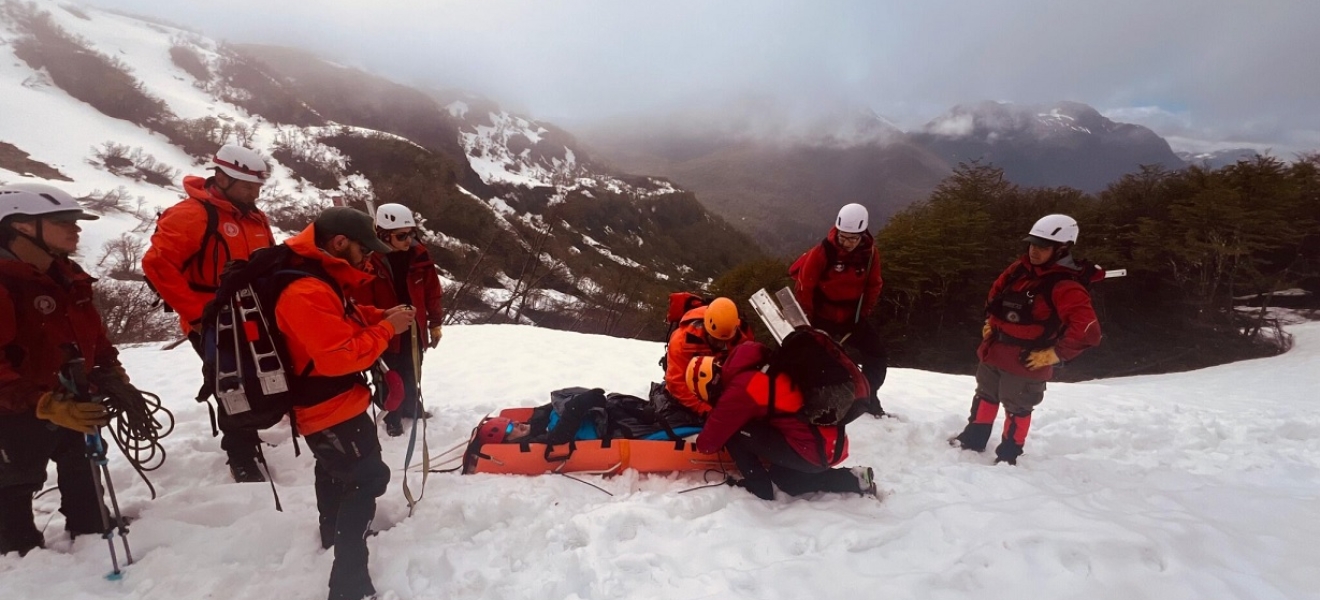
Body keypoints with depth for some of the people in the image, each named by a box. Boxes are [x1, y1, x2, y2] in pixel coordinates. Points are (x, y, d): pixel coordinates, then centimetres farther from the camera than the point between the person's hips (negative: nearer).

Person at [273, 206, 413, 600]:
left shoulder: (320, 279, 4)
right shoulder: (306, 291, -30)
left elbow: (345, 319, 13)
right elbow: (341, 356, -33)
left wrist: (381, 316, -3)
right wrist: (387, 329, -24)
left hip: (330, 405, 11)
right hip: (332, 409, -11)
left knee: (336, 469, 29)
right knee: (367, 478, -10)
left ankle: (334, 532, 53)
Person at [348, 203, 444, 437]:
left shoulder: (419, 255, -7)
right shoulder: (369, 260, -21)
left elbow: (432, 292, 2)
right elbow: (363, 302, -16)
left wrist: (435, 323, 6)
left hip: (415, 328, 4)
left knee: (412, 374, 20)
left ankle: (412, 406, 43)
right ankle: (393, 417, 33)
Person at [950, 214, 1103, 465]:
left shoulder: (1066, 287, -23)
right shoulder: (1020, 269, 0)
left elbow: (1088, 331, -29)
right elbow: (996, 293, 20)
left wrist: (1053, 354, -21)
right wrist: (990, 322, 14)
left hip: (1026, 363, -7)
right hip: (994, 350, 8)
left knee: (1017, 409, 10)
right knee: (985, 396, 22)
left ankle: (1008, 455, 28)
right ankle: (973, 438, 40)